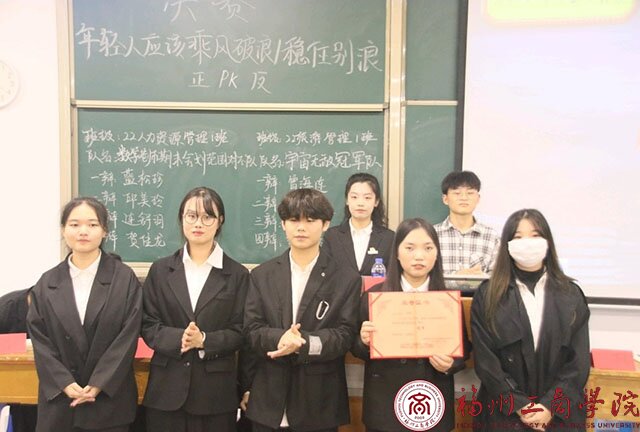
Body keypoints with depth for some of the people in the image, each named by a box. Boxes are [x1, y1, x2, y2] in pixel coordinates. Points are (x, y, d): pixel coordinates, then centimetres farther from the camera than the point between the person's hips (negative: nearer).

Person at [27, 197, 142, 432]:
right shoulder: (47, 283, 5)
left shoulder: (125, 278, -2)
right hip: (59, 399, 2)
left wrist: (98, 384, -13)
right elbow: (39, 340, 1)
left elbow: (128, 336, -7)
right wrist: (65, 384, -10)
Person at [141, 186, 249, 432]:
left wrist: (204, 340, -18)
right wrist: (178, 338, -16)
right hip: (167, 387, 1)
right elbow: (148, 326, 3)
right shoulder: (160, 270, 7)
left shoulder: (237, 274, 2)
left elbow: (240, 332, -1)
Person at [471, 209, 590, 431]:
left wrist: (551, 406, -12)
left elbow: (579, 361, -2)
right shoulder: (487, 295, -3)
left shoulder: (571, 295, 2)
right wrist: (519, 405, -13)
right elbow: (485, 359, -7)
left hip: (560, 413, 2)